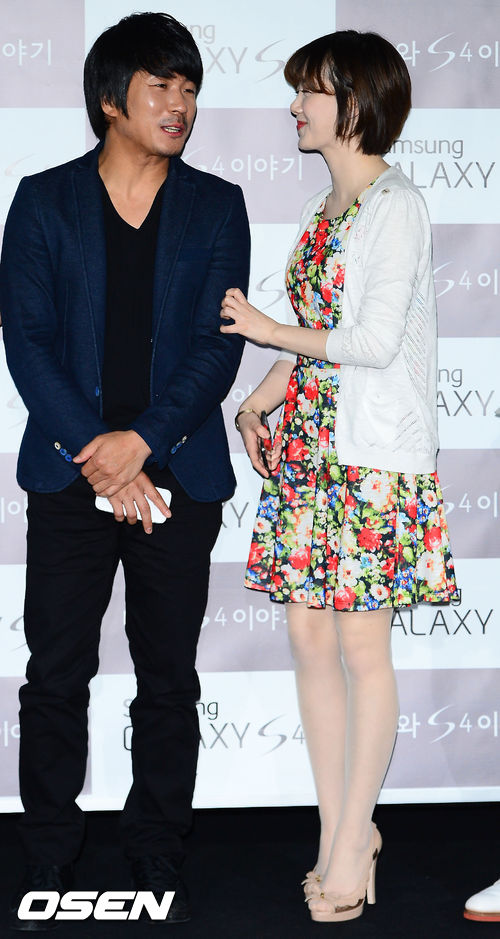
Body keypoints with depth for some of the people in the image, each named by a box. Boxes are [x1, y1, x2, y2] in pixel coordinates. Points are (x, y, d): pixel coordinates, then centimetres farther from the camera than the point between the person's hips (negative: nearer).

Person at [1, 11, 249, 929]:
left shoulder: (216, 207, 7)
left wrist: (140, 441, -13)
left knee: (170, 680, 7)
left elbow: (220, 343, -1)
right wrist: (97, 457, -12)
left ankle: (157, 854, 21)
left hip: (177, 478, 1)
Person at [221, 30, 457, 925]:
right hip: (309, 446, 8)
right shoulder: (323, 209, 15)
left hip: (375, 454, -8)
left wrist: (267, 330, -8)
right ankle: (343, 827, 17)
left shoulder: (396, 206, -11)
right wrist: (265, 397, 7)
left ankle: (351, 840, 7)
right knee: (309, 634, 7)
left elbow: (375, 340, -18)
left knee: (360, 643, -2)